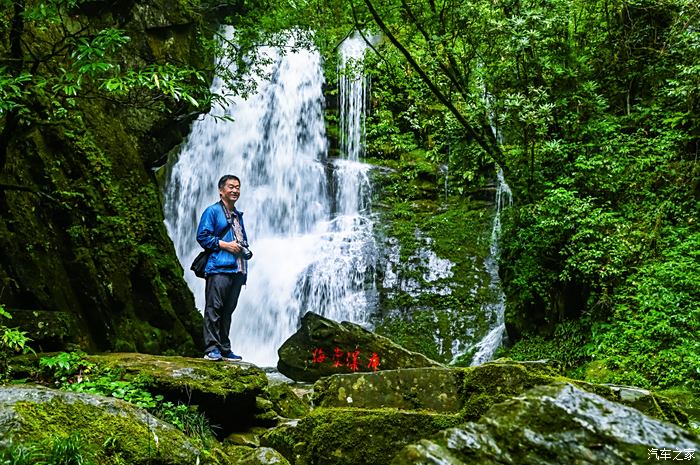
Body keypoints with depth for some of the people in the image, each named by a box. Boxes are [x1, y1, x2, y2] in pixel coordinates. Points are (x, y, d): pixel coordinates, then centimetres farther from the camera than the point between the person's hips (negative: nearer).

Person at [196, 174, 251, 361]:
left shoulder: (238, 215, 25)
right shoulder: (212, 211, 2)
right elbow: (202, 236, -7)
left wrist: (245, 249, 11)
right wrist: (225, 245, -13)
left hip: (237, 270, 8)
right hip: (219, 268, -7)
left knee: (228, 310, 10)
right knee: (214, 308, -10)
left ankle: (225, 349, 14)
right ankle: (211, 348, -10)